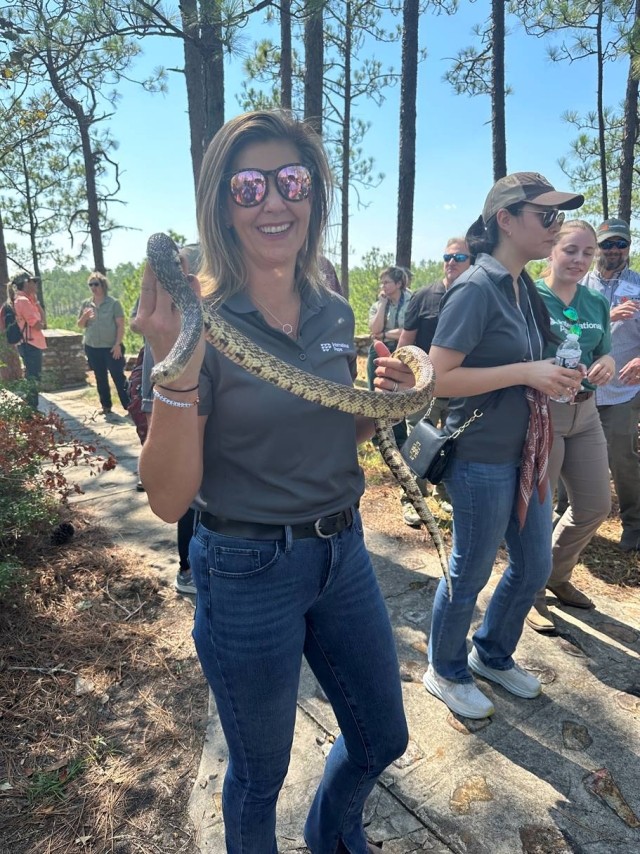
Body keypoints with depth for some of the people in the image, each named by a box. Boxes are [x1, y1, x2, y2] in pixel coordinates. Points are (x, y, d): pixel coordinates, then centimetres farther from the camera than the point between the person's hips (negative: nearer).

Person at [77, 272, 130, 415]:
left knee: (118, 377, -4)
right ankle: (106, 406, 21)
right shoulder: (85, 304, 8)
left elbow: (121, 325, -8)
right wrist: (84, 316, -11)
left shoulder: (113, 303, -5)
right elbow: (80, 325, 11)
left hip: (111, 347, -5)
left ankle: (129, 406, 1)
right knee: (100, 378, 11)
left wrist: (118, 344, -14)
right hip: (92, 348, 5)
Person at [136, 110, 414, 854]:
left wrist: (385, 401, -6)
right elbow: (169, 499, -19)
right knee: (260, 774, 19)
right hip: (248, 573, -5)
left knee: (382, 739, 25)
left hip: (343, 554, 6)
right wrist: (176, 368, -32)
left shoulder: (335, 314, 1)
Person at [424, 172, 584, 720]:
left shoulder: (523, 287, 10)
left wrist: (555, 377, 5)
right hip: (481, 459, -9)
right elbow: (440, 378, -21)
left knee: (534, 566, 19)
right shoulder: (476, 289, -16)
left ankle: (493, 656, 43)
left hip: (526, 453, 9)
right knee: (470, 574, 8)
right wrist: (526, 372, -22)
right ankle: (446, 673, 34)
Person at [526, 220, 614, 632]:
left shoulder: (597, 303, 9)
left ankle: (558, 575, 37)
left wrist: (606, 363, -8)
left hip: (585, 412, 7)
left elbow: (605, 353, 15)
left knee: (596, 505, 14)